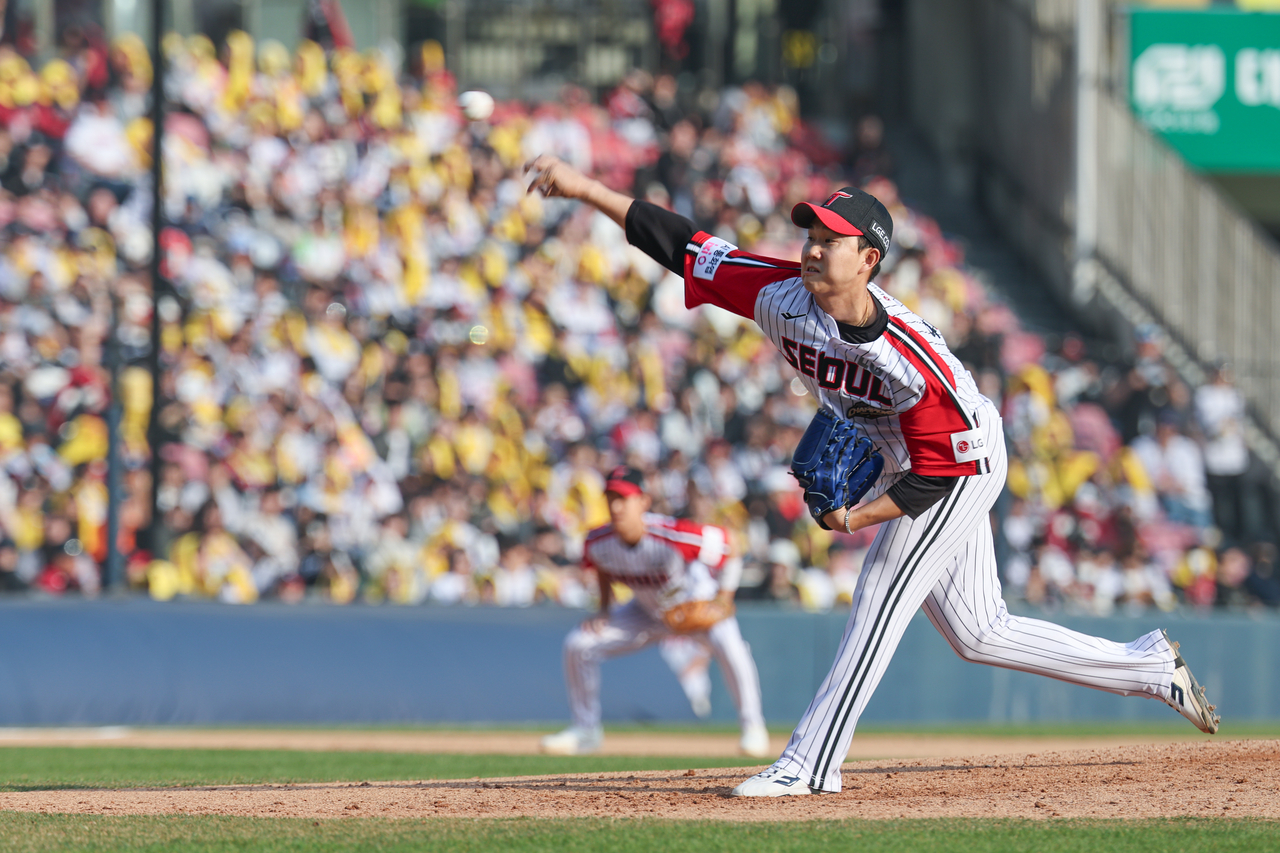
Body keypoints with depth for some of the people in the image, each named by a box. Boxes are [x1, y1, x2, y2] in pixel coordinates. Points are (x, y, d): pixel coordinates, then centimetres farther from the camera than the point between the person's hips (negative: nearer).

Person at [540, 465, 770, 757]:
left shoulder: (673, 536, -37)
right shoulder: (598, 543, -20)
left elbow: (725, 545, -22)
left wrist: (722, 602, -24)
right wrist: (604, 611, -4)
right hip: (648, 611, 5)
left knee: (729, 645, -34)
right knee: (579, 644, -5)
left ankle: (752, 726, -13)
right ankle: (586, 730, 13)